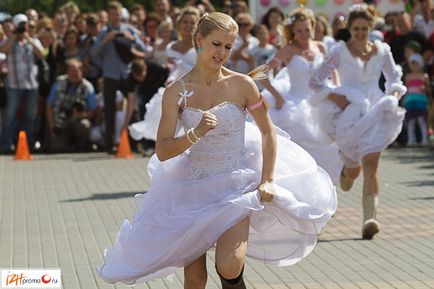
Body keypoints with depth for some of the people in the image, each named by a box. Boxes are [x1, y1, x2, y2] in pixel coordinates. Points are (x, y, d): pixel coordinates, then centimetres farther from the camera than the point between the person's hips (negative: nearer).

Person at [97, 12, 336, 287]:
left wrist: (267, 180, -6)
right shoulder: (177, 91, -6)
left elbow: (267, 131, 4)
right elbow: (163, 152, -11)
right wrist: (196, 133, -27)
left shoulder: (241, 84, -8)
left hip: (236, 187, -1)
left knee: (228, 267, -23)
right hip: (194, 189, 2)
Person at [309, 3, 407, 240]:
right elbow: (316, 80, -1)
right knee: (355, 167, 3)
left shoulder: (381, 50, 8)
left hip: (375, 111, 1)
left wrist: (394, 95, -2)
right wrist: (336, 98, -13)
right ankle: (348, 170, 44)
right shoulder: (340, 51, -1)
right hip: (349, 112, -1)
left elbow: (394, 78, 18)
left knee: (371, 163, -14)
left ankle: (369, 219, -20)